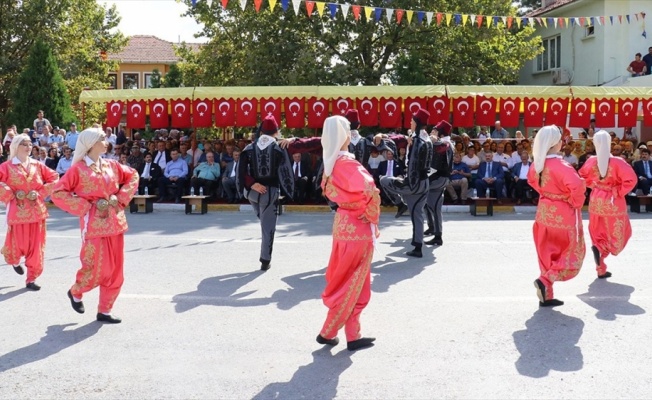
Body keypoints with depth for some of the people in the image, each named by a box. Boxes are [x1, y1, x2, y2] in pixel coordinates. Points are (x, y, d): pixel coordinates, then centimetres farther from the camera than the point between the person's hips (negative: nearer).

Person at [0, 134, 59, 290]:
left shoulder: (38, 166, 7)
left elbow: (54, 178, 10)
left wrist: (41, 193, 1)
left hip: (37, 211, 3)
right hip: (17, 211, -3)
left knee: (36, 246, 2)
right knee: (18, 243, 4)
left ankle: (31, 279, 12)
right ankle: (14, 260, 40)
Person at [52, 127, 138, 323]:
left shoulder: (111, 165, 7)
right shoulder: (78, 169, -7)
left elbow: (133, 175, 19)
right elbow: (58, 193, -8)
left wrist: (121, 198, 6)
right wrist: (85, 206, -13)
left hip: (115, 223, 6)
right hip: (94, 224, -5)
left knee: (115, 270, 6)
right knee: (96, 270, -4)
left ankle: (104, 311, 18)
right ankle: (75, 292, 27)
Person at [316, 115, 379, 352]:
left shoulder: (330, 162, 5)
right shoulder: (347, 162, -21)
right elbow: (370, 191, -32)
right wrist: (372, 218, -17)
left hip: (344, 223, 9)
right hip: (357, 227, -9)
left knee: (346, 281, 14)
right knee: (351, 284, 4)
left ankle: (353, 336, 20)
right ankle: (328, 333, 14)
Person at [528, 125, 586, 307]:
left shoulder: (537, 164, -1)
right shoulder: (560, 165, -25)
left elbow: (532, 180, 20)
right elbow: (577, 186, -37)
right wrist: (575, 203, -19)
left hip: (545, 211, 7)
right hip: (563, 214, -7)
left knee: (548, 253, 15)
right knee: (571, 253, 9)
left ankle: (547, 296, 18)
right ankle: (545, 281, -9)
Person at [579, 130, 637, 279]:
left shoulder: (591, 161, -7)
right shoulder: (617, 162, -19)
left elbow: (582, 178, 9)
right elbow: (631, 179, -24)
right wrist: (618, 191, -12)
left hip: (596, 201, 4)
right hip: (613, 202, -4)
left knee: (598, 234, 14)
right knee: (616, 233, 11)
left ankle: (601, 270, 13)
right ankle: (600, 248, -21)